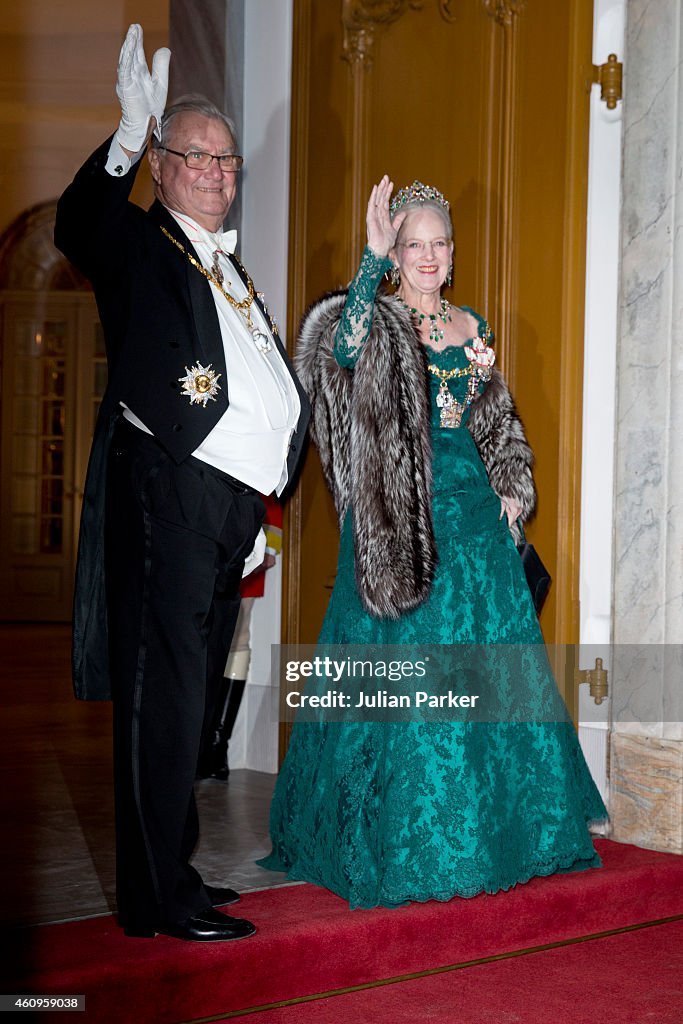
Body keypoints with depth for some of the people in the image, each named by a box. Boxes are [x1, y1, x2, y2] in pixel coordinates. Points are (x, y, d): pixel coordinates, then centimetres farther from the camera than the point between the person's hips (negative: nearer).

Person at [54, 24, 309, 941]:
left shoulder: (231, 269, 24)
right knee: (164, 693, -6)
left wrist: (258, 514, 22)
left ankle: (172, 871, 25)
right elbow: (77, 229, -24)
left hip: (229, 505, 8)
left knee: (194, 695, 14)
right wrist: (126, 138, -37)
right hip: (167, 492, -8)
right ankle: (155, 898, 1)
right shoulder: (139, 245, 1)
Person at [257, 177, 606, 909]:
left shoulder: (471, 327, 15)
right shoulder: (380, 321, -3)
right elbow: (340, 348, -28)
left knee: (485, 663, 9)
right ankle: (399, 843, 8)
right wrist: (373, 259, -30)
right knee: (404, 666, -4)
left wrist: (511, 492, 9)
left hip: (474, 515, 6)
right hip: (402, 515, -6)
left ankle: (486, 828, 23)